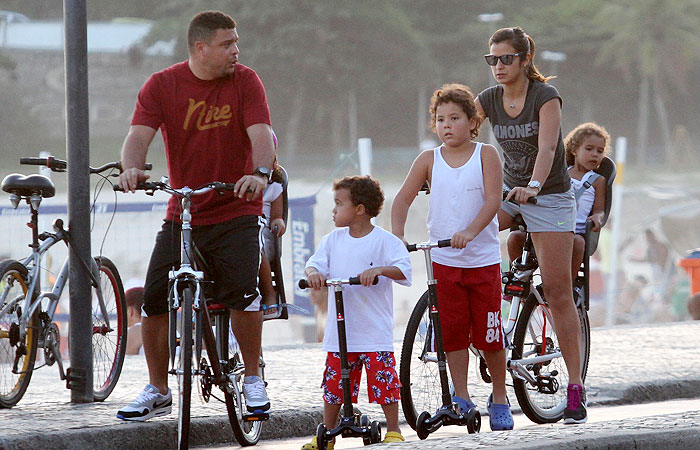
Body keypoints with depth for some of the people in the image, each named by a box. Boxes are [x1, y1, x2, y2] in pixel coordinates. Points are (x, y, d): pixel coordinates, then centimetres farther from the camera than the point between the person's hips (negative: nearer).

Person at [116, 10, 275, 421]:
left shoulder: (245, 82, -4)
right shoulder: (162, 86, -2)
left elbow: (261, 133, -17)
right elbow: (140, 134, -13)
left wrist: (260, 172, -38)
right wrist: (133, 167, -35)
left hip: (236, 211, -2)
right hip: (182, 213, 2)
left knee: (242, 290, -22)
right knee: (155, 299, -4)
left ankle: (253, 379, -3)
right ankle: (157, 392, 13)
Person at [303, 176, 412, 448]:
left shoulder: (384, 241, -5)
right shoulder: (333, 240, 10)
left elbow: (404, 270, -13)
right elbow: (316, 263, 6)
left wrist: (380, 269, -30)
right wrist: (313, 272, -17)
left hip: (375, 331, -5)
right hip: (340, 331, 5)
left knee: (383, 380, -5)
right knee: (333, 382, 8)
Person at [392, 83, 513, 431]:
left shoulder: (485, 155, -2)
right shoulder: (429, 160, 3)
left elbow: (493, 199, -12)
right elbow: (403, 199, 1)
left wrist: (470, 231, -27)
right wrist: (397, 235, -15)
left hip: (483, 257, -2)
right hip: (444, 260, 2)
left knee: (489, 334, 2)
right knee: (452, 332, 3)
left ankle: (499, 399, 17)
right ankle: (461, 398, 13)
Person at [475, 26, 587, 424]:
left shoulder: (546, 96, -16)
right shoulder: (488, 100, -1)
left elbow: (547, 147, -30)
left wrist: (533, 186, -47)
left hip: (550, 196, -5)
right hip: (509, 191, 5)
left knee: (558, 291, -8)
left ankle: (576, 388, -5)